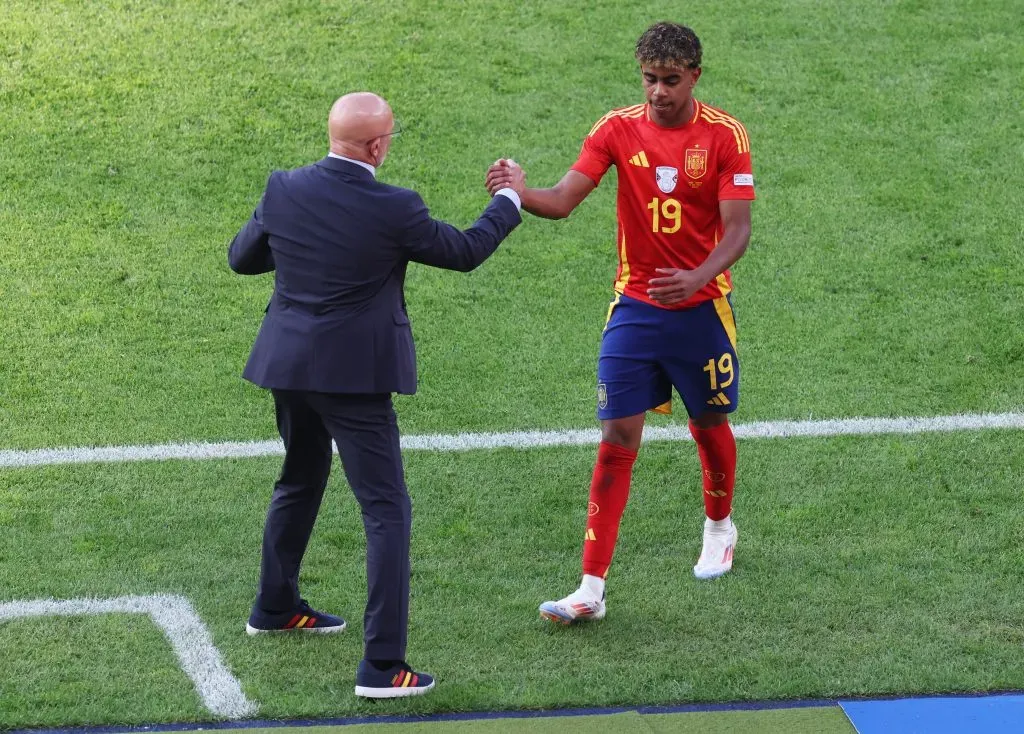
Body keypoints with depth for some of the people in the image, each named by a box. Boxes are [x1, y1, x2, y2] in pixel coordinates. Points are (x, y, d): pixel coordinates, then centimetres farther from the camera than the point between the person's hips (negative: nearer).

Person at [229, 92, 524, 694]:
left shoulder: (285, 190, -4)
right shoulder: (393, 210, -17)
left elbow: (241, 258, 10)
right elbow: (466, 251, -2)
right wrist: (509, 199, 14)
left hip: (289, 367, 6)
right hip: (353, 375, -6)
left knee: (301, 481, 29)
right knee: (387, 510, -2)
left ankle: (275, 607, 45)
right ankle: (382, 665, -8)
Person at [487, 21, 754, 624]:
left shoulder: (724, 135, -9)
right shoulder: (619, 129, -3)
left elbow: (738, 229, -13)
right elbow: (562, 201, -9)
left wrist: (697, 278, -31)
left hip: (702, 308, -1)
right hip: (635, 308, 1)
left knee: (710, 426, 15)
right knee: (617, 439, -6)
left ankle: (720, 529, 46)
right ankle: (592, 590, -8)